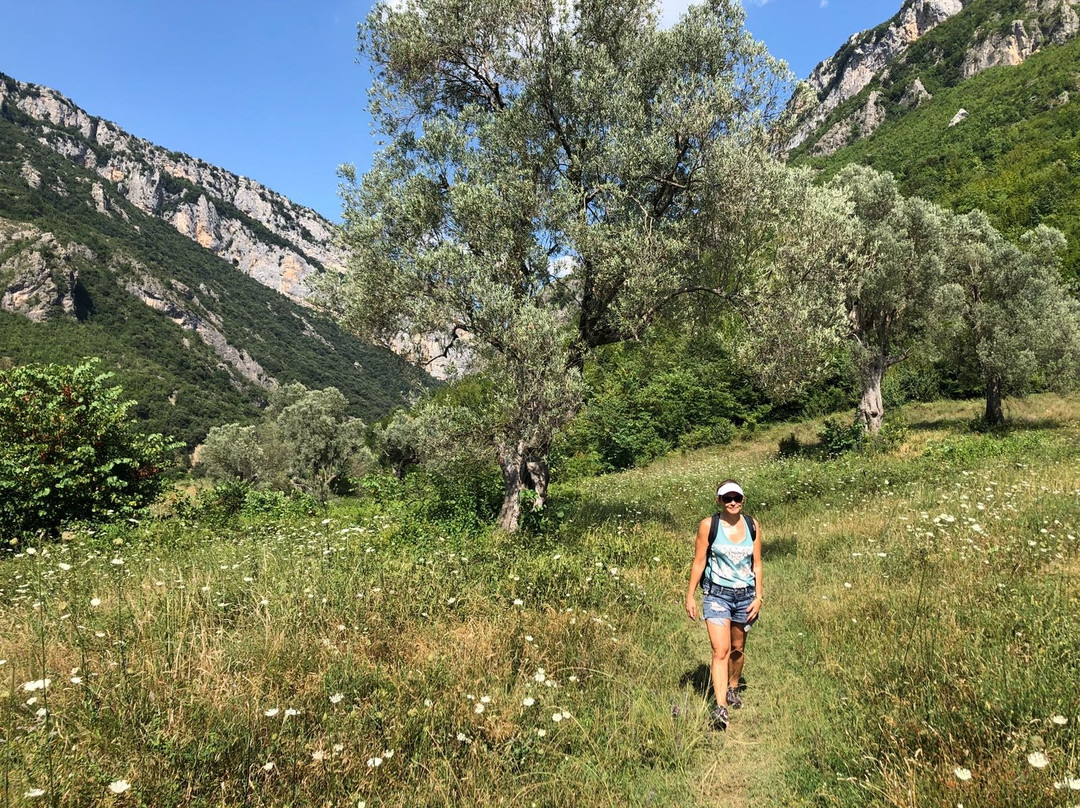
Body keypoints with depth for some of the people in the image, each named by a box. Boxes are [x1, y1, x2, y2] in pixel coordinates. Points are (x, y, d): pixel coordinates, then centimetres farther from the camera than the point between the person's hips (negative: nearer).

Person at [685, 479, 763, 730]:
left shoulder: (752, 525, 2)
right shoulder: (708, 525, -7)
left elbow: (757, 564, 7)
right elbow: (699, 562, -3)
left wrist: (758, 596, 2)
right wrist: (690, 596, -3)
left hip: (745, 594, 3)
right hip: (717, 594, -3)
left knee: (737, 648, 17)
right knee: (720, 650, -12)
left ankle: (733, 688, 41)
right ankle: (721, 707, -11)